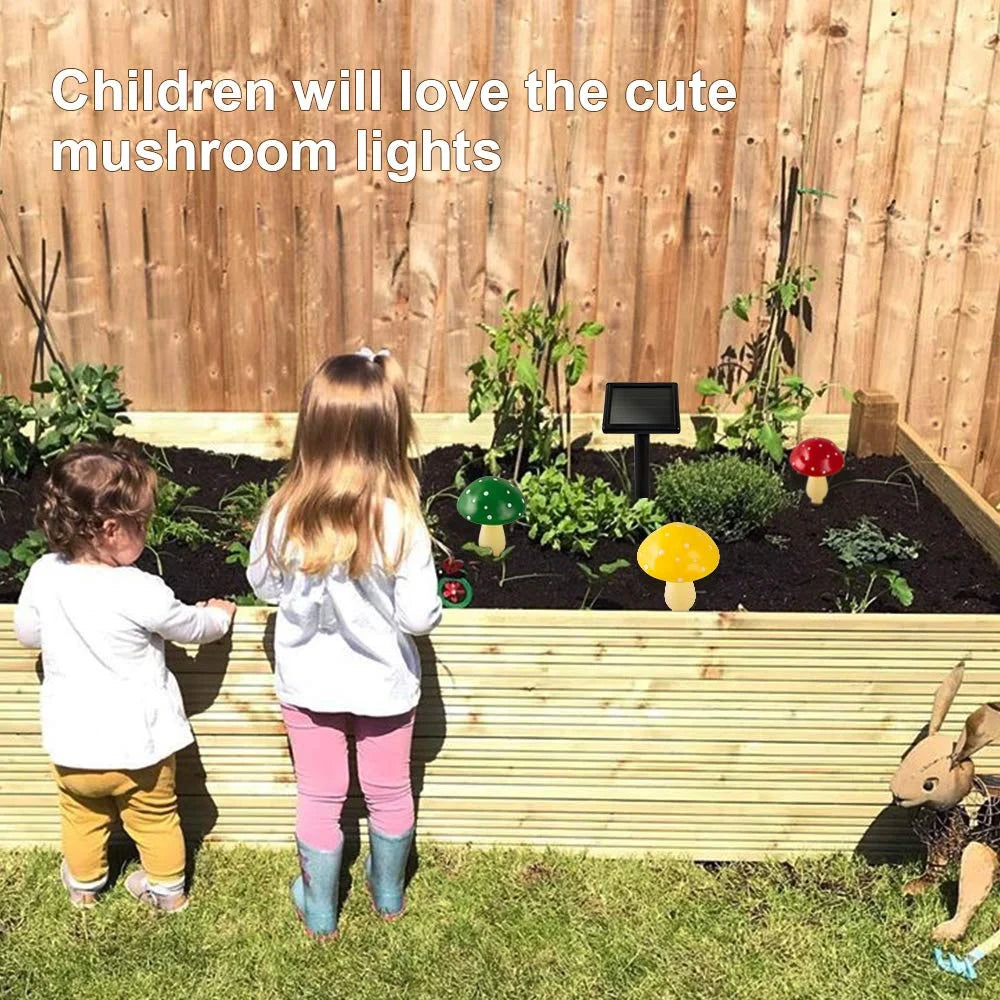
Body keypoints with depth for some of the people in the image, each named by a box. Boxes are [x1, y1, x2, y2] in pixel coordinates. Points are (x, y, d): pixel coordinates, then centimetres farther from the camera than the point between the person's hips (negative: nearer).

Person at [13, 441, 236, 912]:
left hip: (71, 743, 3)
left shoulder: (44, 575, -15)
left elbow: (27, 634, 4)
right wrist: (219, 614, 13)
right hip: (138, 745, -3)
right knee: (155, 818, 22)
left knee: (81, 816, 29)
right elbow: (192, 626, -8)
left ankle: (84, 884, 51)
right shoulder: (140, 592, -27)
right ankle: (168, 889, 42)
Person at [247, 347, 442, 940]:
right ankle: (389, 895, 46)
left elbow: (264, 585, -3)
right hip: (383, 681, -1)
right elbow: (419, 616, -21)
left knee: (319, 799, 20)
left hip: (308, 681, 1)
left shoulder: (286, 514, -21)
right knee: (390, 793, 23)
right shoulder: (400, 520, -27)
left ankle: (320, 913, 38)